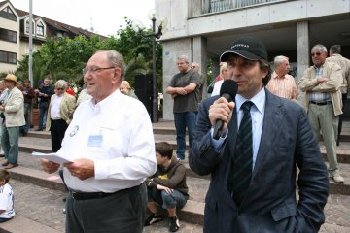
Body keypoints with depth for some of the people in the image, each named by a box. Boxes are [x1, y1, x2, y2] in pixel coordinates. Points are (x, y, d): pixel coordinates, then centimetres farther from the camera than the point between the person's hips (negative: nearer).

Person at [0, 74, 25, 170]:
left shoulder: (17, 93, -14)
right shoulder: (8, 92, 14)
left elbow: (16, 107, -23)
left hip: (13, 121, -9)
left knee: (13, 143, -1)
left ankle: (13, 162, 10)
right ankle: (9, 158, 31)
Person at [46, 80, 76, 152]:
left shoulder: (70, 98, -9)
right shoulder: (53, 96, 16)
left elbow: (71, 113, -13)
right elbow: (50, 110, 20)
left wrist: (68, 122, -16)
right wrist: (48, 123, 16)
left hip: (62, 123, -7)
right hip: (53, 122, 8)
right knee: (54, 143, 17)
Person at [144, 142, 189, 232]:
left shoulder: (179, 167, -23)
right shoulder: (156, 165, -9)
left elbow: (171, 183, -38)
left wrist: (154, 180, -24)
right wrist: (156, 185, -38)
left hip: (179, 196, -5)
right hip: (160, 193, 5)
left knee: (166, 193, -38)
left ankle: (173, 218, -6)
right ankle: (155, 215, 4)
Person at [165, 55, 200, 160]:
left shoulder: (194, 74, 2)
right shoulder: (176, 76, 17)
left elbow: (191, 87, -14)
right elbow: (167, 90, 9)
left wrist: (175, 91, -3)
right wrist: (177, 90, -13)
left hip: (191, 109, -5)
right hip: (178, 109, 5)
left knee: (193, 133, -3)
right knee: (180, 134, 11)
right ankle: (180, 154, 20)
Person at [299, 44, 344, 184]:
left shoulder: (334, 67, 1)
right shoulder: (308, 70, 12)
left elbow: (334, 84, -16)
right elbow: (301, 85, -3)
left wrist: (311, 87, -9)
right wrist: (317, 80, -14)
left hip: (328, 107, -3)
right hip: (312, 107, 3)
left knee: (330, 140, 3)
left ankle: (334, 170, 16)